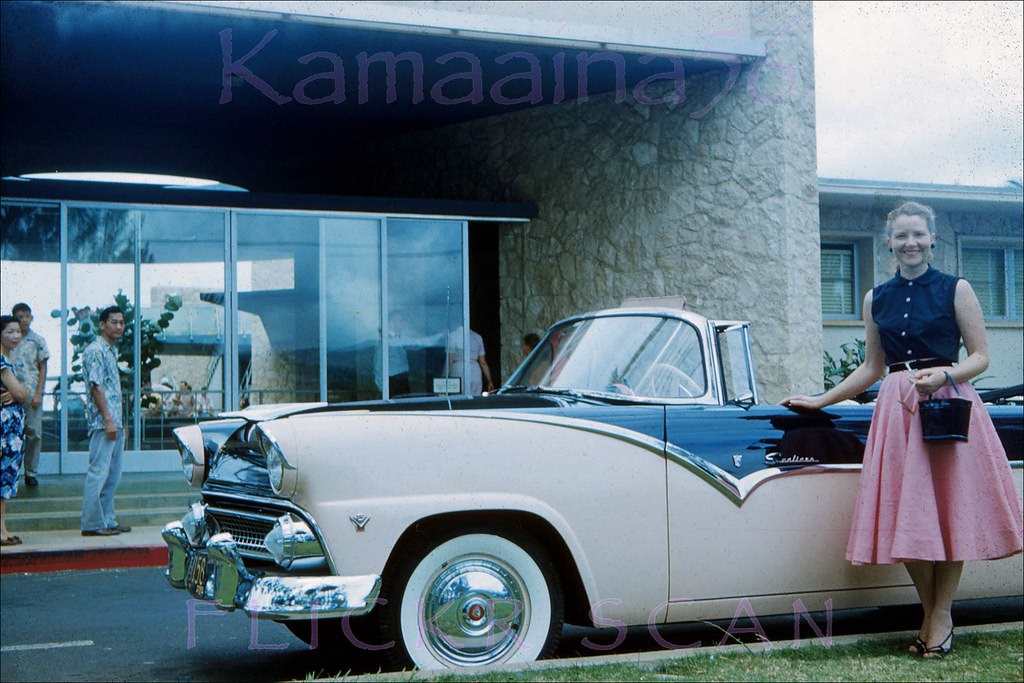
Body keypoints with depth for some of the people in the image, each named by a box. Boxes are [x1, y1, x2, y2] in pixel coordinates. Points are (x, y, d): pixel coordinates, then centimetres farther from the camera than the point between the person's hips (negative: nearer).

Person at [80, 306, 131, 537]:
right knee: (98, 472, -8)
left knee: (113, 474, 11)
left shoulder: (112, 351, 19)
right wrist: (108, 420, -20)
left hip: (114, 422, 10)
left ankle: (107, 520, 17)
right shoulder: (95, 351, -10)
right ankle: (92, 523, -5)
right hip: (102, 422, -10)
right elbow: (96, 386, -16)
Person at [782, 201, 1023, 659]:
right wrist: (819, 401, 16)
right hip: (897, 409, 3)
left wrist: (945, 374, -18)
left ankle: (942, 615, 8)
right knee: (907, 513, 1)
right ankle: (928, 613, 13)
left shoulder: (956, 290, 2)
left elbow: (980, 357, 1)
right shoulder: (876, 299, 12)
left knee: (949, 507, -2)